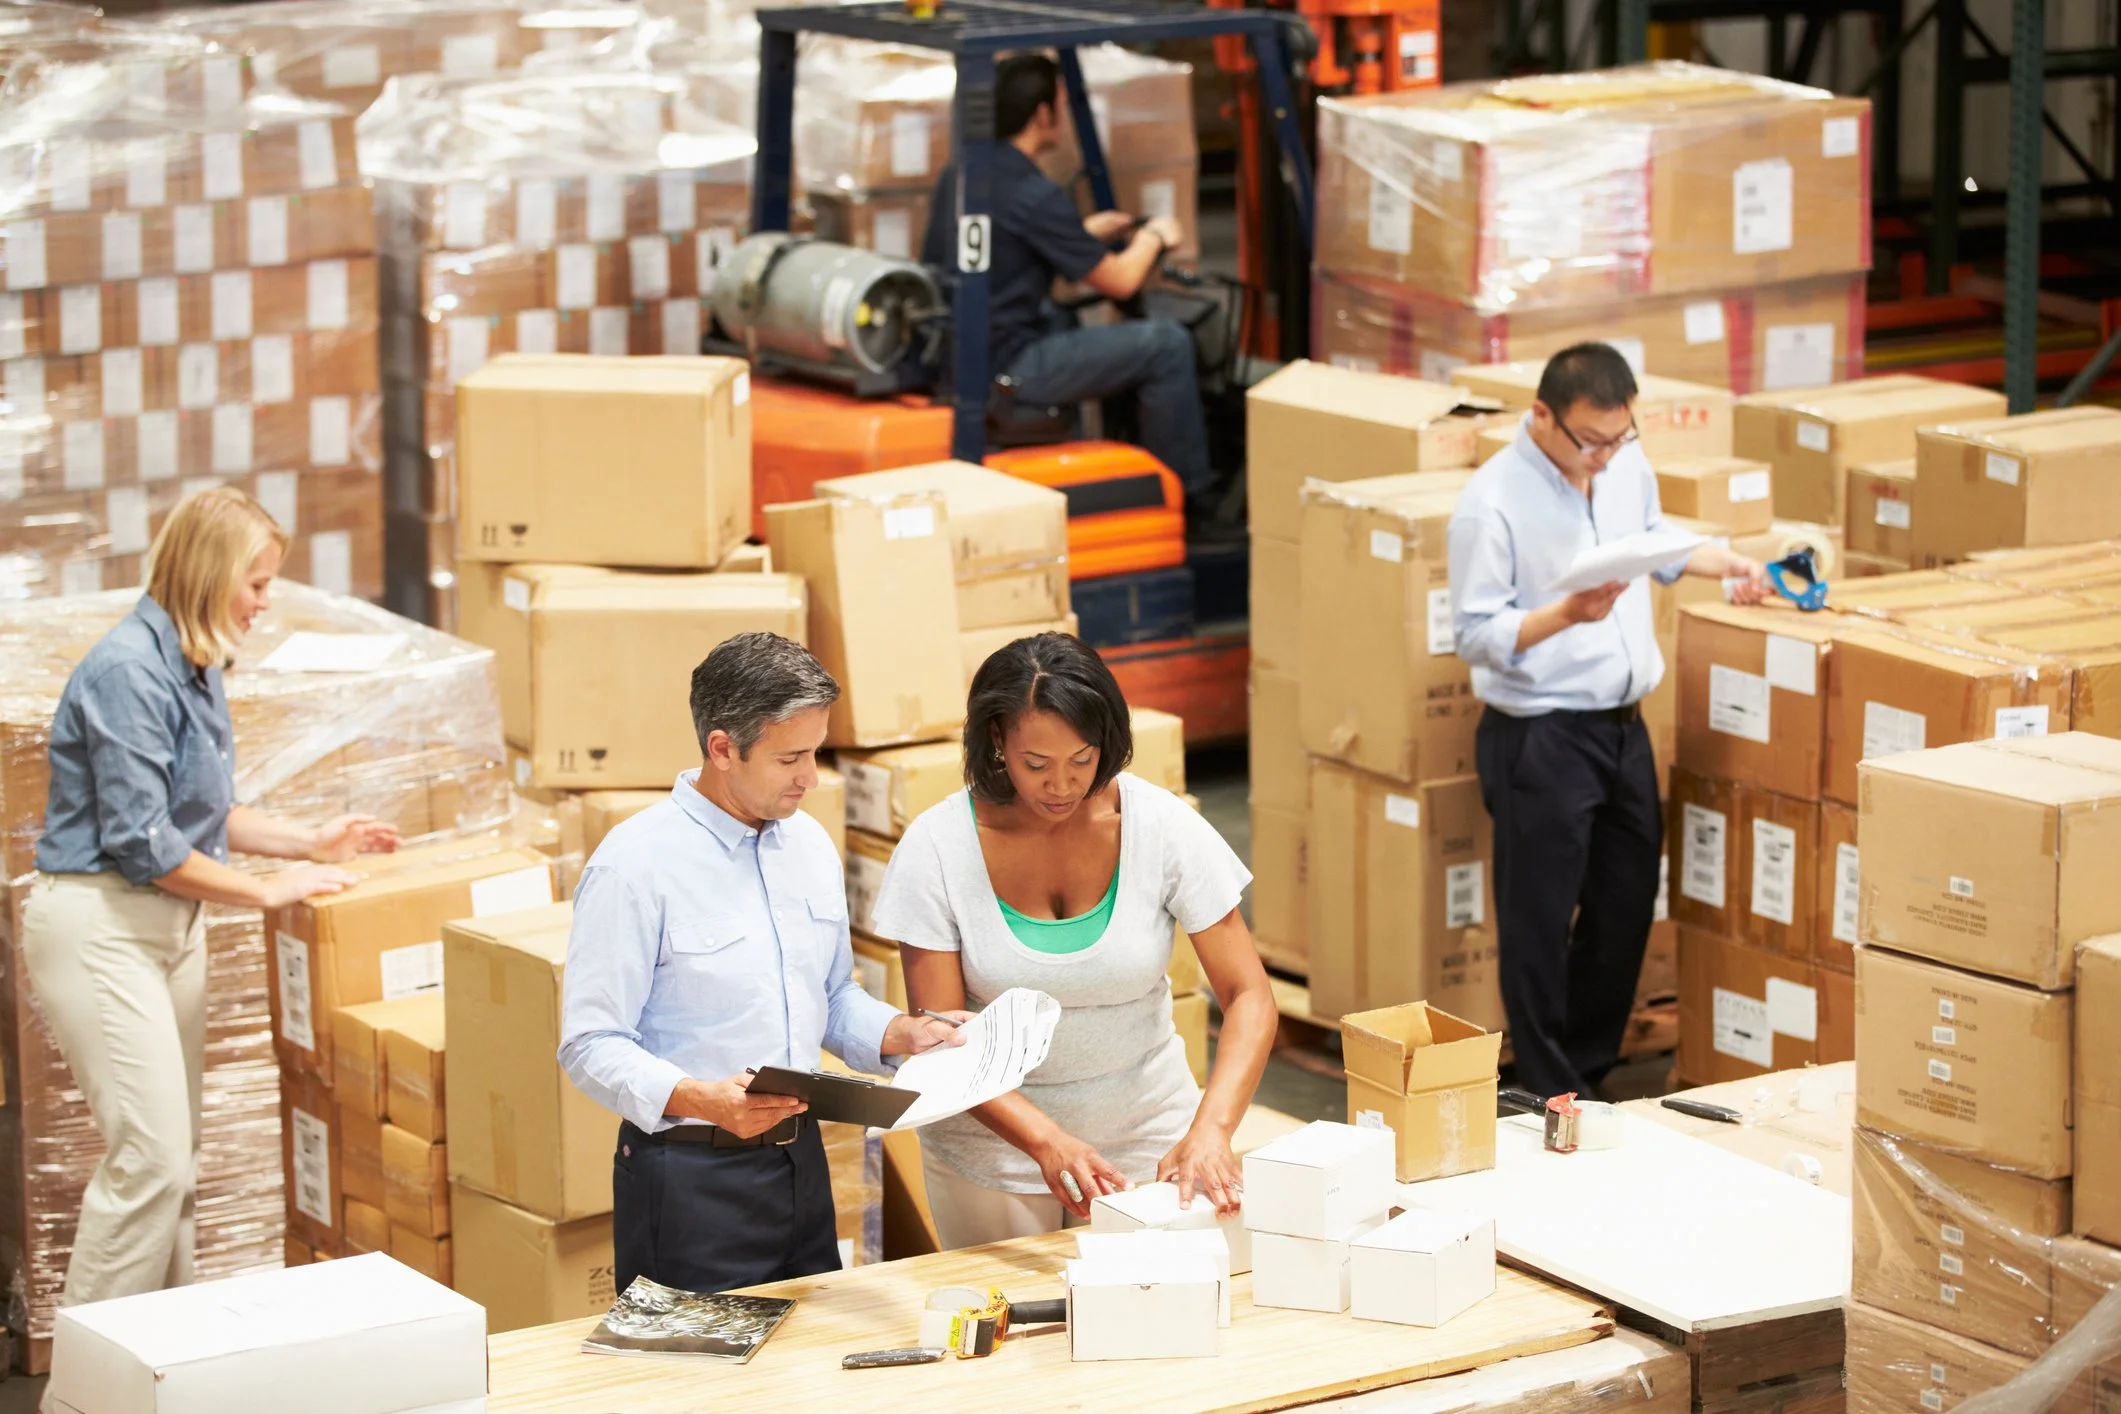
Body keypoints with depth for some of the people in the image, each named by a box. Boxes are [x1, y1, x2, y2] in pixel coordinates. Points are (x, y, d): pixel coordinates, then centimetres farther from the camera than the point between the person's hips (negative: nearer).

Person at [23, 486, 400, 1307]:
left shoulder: (196, 669, 11)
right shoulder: (129, 671, -19)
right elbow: (139, 841, -20)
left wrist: (310, 843, 15)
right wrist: (267, 891, -12)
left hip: (170, 925, 10)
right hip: (99, 925, -10)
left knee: (176, 1158, 12)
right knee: (149, 1154, -14)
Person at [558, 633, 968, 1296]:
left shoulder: (810, 845, 10)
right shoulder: (636, 864, -14)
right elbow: (591, 1045, -17)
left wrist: (904, 1033, 1)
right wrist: (704, 1100, -30)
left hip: (801, 1163, 7)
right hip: (690, 1180, -7)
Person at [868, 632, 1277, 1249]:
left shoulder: (1161, 824, -14)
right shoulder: (938, 846, -16)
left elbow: (1249, 997, -13)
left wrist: (1210, 1128, -29)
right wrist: (1046, 1140, -31)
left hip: (1145, 1128, 1)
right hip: (994, 1135, -1)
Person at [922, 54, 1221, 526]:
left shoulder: (957, 176, 8)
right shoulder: (1034, 195, -18)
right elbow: (1120, 282, -8)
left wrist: (1086, 232, 28)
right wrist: (1154, 237, 13)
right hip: (1006, 371, -10)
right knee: (1167, 343, -4)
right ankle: (1187, 495, 9)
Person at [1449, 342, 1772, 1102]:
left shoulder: (1626, 463, 3)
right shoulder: (1492, 504, -18)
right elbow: (1475, 634, -17)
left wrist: (1720, 561, 9)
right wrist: (1566, 613, -29)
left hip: (1624, 725, 7)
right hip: (1539, 739, -7)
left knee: (1626, 907, 15)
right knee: (1539, 925, 0)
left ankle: (1591, 1073, 30)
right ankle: (1549, 1097, 10)